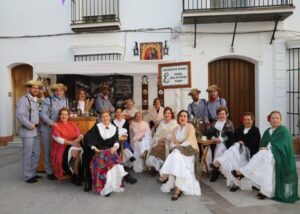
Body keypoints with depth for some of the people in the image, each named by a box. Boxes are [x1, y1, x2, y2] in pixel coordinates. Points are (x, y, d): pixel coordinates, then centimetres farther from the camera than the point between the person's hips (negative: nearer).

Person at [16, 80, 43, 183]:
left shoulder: (35, 101, 16)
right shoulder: (23, 99, -10)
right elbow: (19, 115, -20)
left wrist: (37, 124, 5)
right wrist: (30, 125, -17)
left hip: (36, 131, 8)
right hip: (27, 131, -8)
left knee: (36, 153, 14)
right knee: (28, 154, 0)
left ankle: (33, 173, 27)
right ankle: (28, 176, 11)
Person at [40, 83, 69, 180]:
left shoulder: (66, 100, 9)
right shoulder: (48, 100, -4)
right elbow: (42, 113, -12)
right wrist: (52, 122, -20)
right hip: (47, 128, -3)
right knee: (48, 151, 5)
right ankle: (49, 171, 16)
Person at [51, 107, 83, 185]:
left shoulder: (72, 125, 18)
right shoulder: (56, 126, 5)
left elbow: (80, 135, 8)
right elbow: (58, 139, -9)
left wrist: (78, 139, -16)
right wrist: (71, 142, -20)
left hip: (75, 146, 3)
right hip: (62, 148, -3)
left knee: (79, 150, -30)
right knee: (74, 150, -32)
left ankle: (75, 175, -16)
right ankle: (76, 175, -16)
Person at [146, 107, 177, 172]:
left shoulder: (174, 123, 4)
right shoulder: (161, 122, 20)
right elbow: (157, 134, 12)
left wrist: (165, 139, -15)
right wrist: (158, 140, -6)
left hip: (169, 142, -4)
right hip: (160, 142, 4)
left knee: (158, 149, -26)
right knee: (153, 148, -21)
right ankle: (154, 165, -13)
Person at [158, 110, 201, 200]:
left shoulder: (190, 126, 1)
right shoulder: (175, 129, 18)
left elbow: (189, 141, -11)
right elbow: (172, 143, 12)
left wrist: (178, 147, -18)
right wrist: (175, 147, -10)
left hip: (189, 150, -5)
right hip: (178, 152, 5)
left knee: (176, 154, -34)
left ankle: (165, 176, -31)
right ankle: (178, 188, -34)